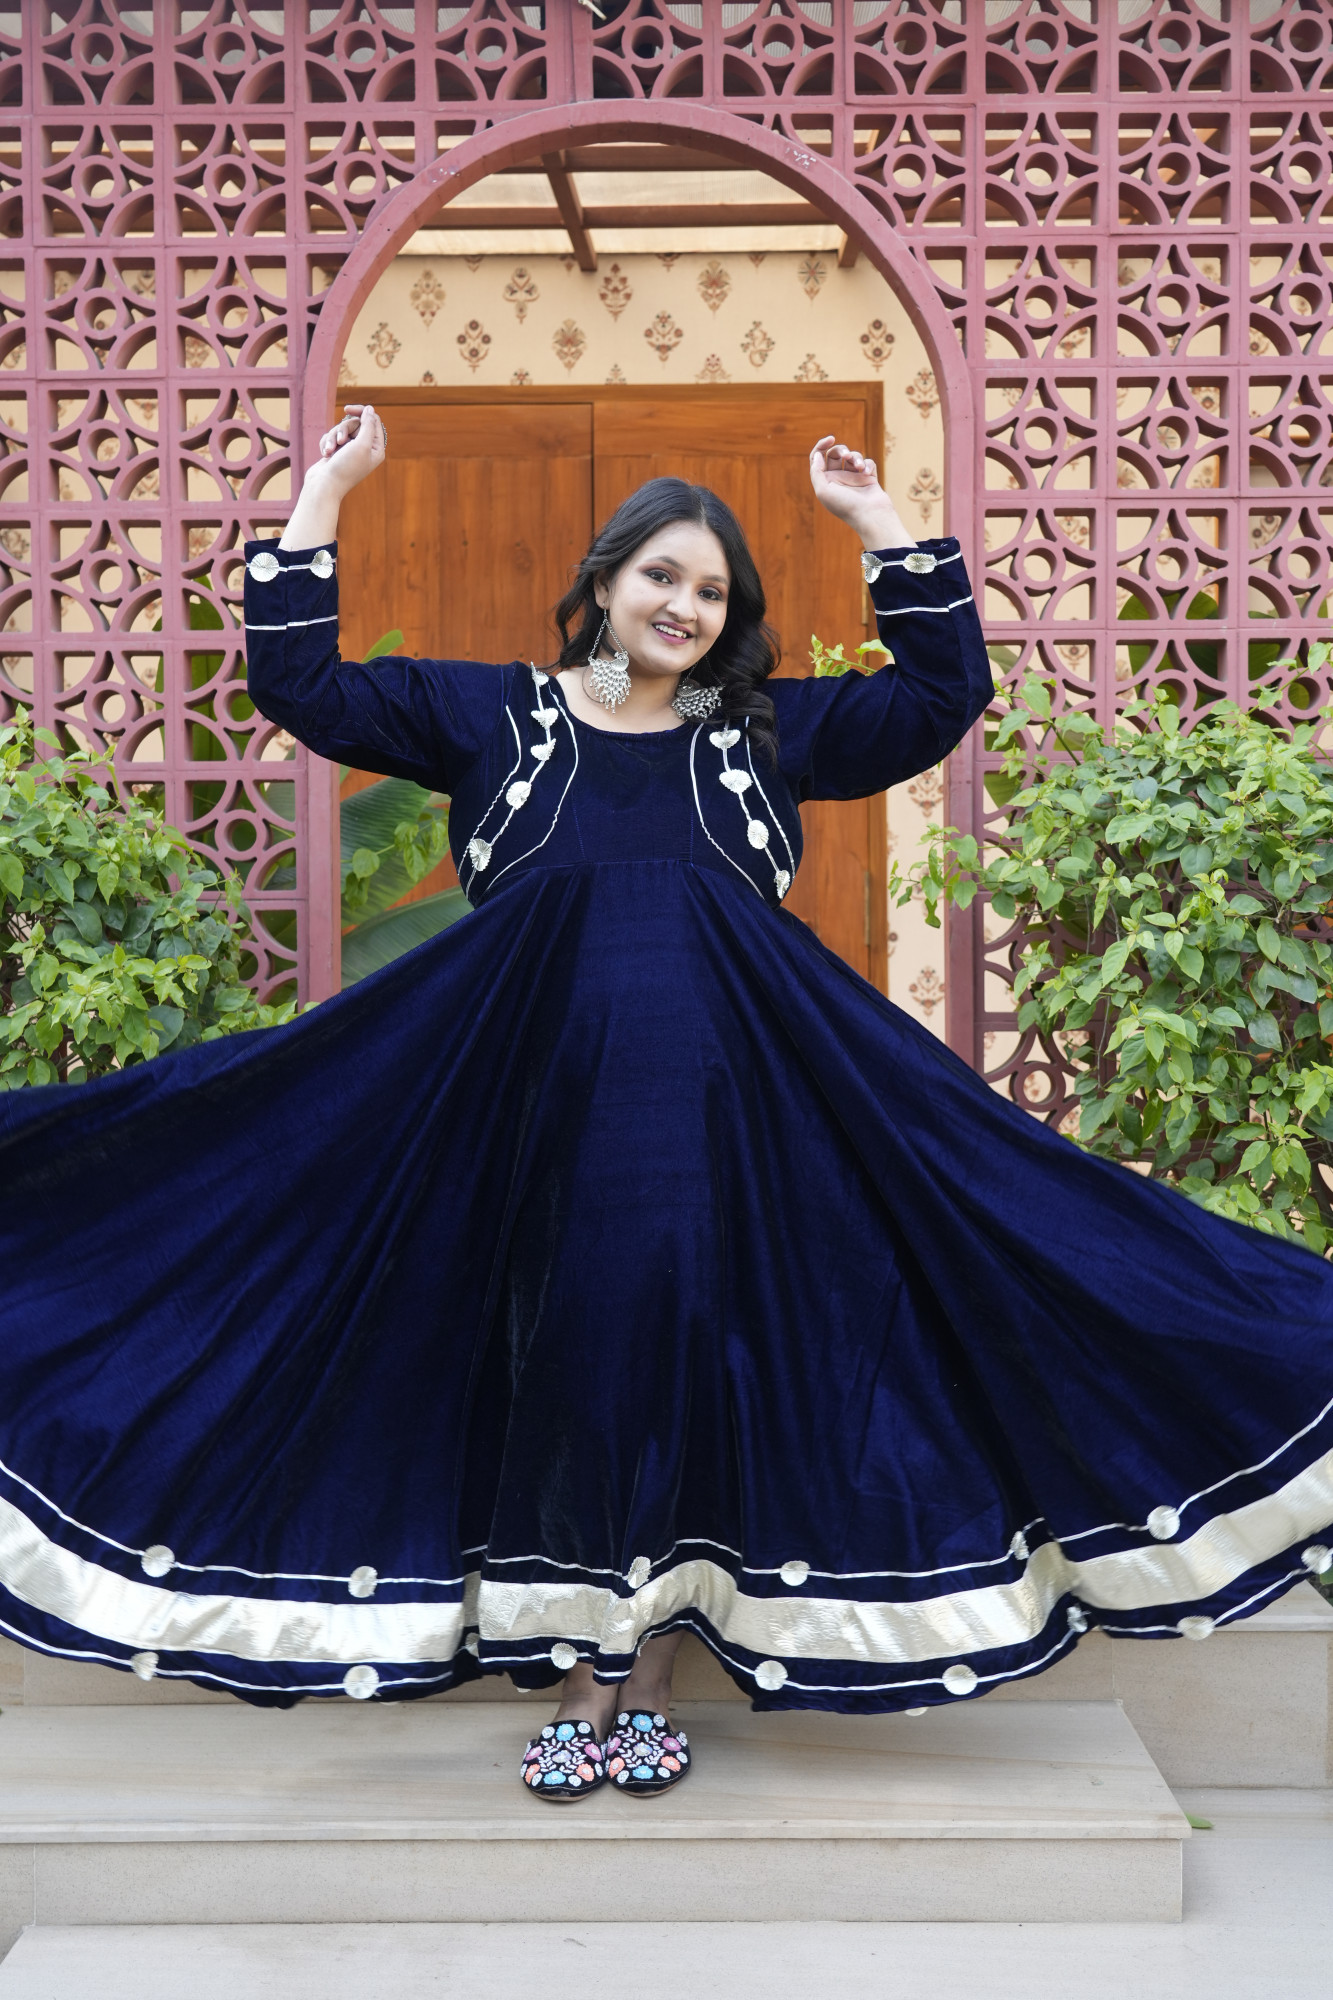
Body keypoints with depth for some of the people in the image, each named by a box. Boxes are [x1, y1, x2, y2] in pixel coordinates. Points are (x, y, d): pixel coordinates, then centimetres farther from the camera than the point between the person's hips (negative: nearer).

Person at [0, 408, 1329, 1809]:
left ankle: (646, 1687, 16)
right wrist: (323, 497, 9)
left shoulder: (767, 732, 13)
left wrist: (877, 520, 10)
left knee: (691, 1365, 2)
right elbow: (300, 685, 10)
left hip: (720, 1106, 1)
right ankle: (583, 1691, 15)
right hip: (545, 1100, 0)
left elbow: (945, 690, 11)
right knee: (563, 1365, 3)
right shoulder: (492, 714, 12)